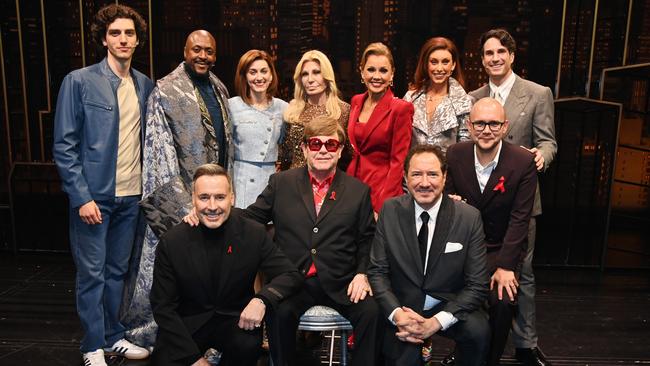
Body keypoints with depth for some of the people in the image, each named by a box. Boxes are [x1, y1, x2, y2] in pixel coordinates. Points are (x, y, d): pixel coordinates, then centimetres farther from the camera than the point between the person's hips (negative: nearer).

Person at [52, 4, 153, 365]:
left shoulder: (146, 86, 7)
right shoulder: (80, 81, -6)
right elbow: (64, 145, -8)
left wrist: (149, 187, 4)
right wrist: (81, 197, -14)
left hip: (132, 196, 4)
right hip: (94, 196, -4)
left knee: (118, 270, 15)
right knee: (92, 273, 5)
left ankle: (114, 336, 30)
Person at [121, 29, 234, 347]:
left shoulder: (219, 89, 13)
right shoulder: (165, 91, -7)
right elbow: (160, 145, -11)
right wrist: (174, 196, -16)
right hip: (180, 192, -6)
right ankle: (154, 329, 19)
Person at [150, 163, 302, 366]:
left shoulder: (254, 234, -11)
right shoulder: (171, 242, -11)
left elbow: (291, 275, -8)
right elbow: (162, 306, -5)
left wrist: (262, 299, -30)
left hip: (235, 320, 0)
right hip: (187, 324, 0)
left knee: (249, 345, -29)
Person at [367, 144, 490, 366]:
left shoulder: (469, 218, -9)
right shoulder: (390, 211, -5)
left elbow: (477, 285, -7)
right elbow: (377, 271, -2)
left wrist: (436, 322, -20)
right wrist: (397, 314, -19)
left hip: (449, 306, 1)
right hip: (402, 308, 0)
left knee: (479, 331, -27)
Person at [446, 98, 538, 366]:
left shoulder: (524, 162, -12)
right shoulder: (454, 155, -4)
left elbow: (519, 219, -13)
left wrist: (505, 266, -18)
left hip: (503, 247, -1)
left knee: (503, 301, -23)